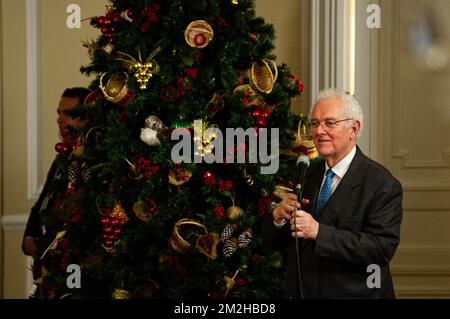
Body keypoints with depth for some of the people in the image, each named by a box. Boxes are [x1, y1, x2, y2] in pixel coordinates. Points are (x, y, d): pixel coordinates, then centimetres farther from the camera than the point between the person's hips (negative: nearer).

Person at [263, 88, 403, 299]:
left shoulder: (383, 185, -15)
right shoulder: (308, 174, 3)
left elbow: (383, 248, -25)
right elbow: (273, 242, 4)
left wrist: (319, 232, -30)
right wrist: (278, 217, -18)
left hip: (354, 293, -5)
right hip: (299, 293, 5)